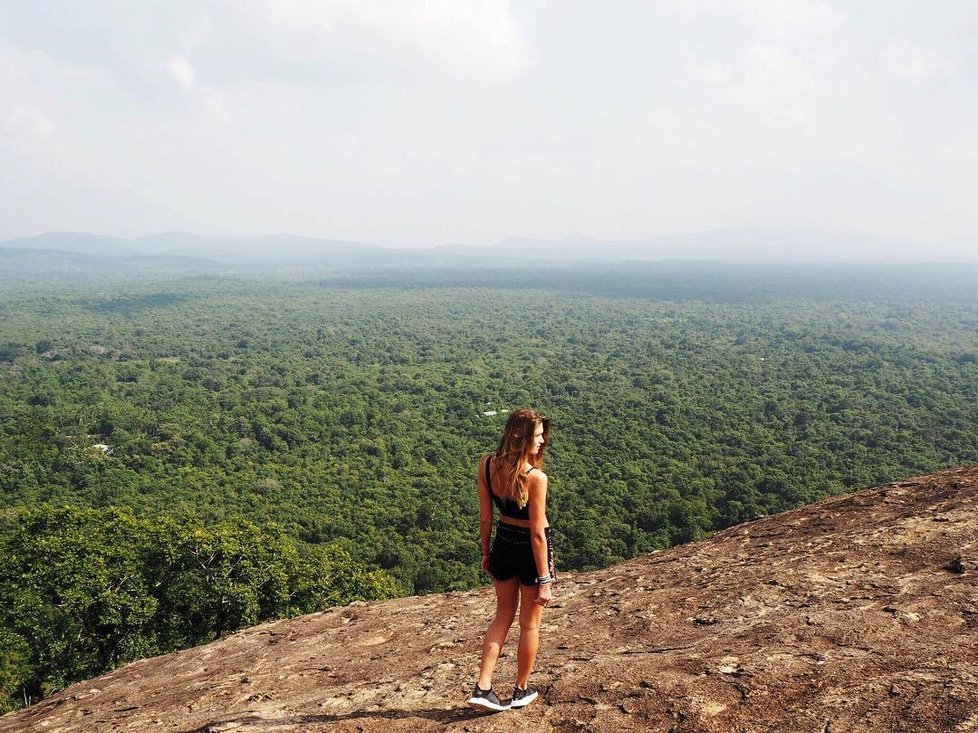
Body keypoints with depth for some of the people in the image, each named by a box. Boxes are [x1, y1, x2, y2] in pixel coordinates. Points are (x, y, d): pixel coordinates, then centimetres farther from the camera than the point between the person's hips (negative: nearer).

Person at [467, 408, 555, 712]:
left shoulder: (486, 464, -9)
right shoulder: (535, 477, -25)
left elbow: (485, 517, 0)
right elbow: (537, 533, -20)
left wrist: (485, 552, 13)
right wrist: (544, 580, -12)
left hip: (503, 544, 5)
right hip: (530, 549, -5)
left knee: (503, 615, 22)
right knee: (530, 623, 15)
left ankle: (482, 688, 19)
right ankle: (521, 690, 31)